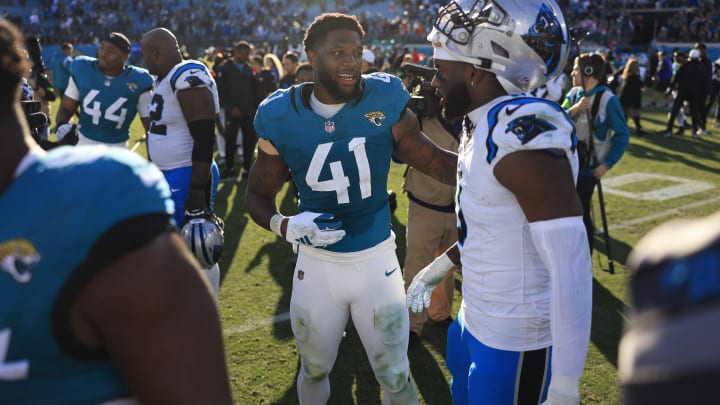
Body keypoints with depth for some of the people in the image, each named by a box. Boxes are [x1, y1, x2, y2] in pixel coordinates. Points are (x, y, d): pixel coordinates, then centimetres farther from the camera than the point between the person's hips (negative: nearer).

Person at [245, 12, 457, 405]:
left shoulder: (384, 100, -12)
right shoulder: (282, 116, -11)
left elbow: (433, 160, -5)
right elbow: (258, 193, -1)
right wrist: (285, 226, -21)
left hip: (376, 259, -1)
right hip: (317, 262, 1)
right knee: (314, 370, 22)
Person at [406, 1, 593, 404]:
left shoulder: (524, 133, -27)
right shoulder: (484, 126, 3)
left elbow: (571, 268, -29)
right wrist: (439, 268, 24)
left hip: (515, 343, -9)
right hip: (475, 321, 9)